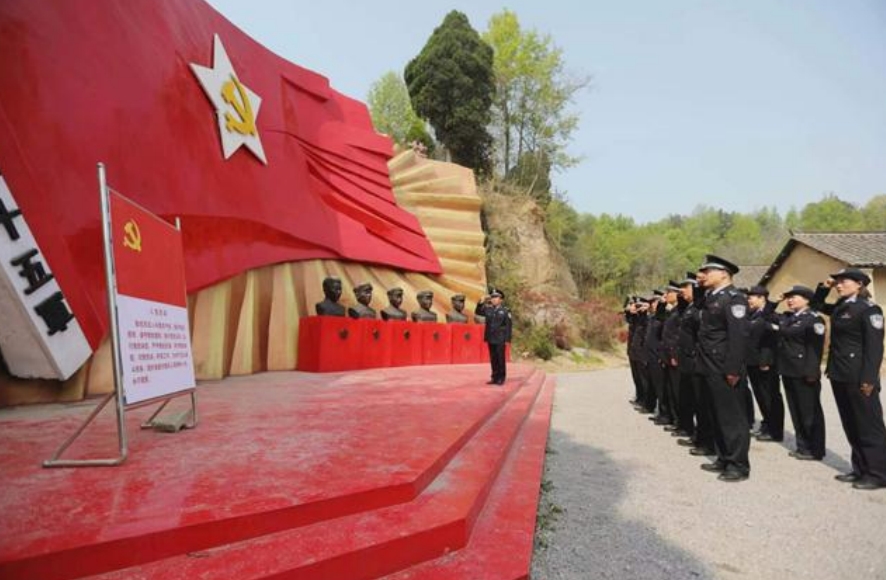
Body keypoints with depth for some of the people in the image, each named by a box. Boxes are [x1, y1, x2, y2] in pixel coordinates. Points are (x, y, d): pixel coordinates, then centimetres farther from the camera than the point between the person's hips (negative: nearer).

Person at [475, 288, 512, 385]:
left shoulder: (505, 311, -4)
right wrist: (481, 303, 1)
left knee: (500, 359, 1)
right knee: (493, 359, 9)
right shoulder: (488, 309, 7)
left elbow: (508, 326, -6)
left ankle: (501, 378, 9)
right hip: (490, 339, 5)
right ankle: (495, 377, 17)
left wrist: (507, 339, -10)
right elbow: (478, 312, 17)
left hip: (500, 340, -4)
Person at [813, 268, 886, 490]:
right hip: (839, 375, 8)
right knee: (850, 425, 13)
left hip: (858, 377, -8)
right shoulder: (840, 308, 11)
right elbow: (818, 305, 32)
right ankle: (861, 469, 23)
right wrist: (824, 287, 13)